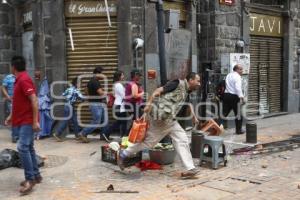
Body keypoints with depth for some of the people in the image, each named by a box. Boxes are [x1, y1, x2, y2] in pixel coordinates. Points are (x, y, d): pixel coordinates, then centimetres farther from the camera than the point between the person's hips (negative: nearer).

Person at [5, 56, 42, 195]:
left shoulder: (24, 80, -15)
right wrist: (11, 116, 27)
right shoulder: (19, 80, 14)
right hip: (22, 121, 10)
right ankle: (36, 175, 20)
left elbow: (34, 101, -22)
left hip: (27, 121, -10)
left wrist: (35, 121, -24)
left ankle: (30, 179, -11)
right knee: (29, 148, 12)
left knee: (22, 148, -16)